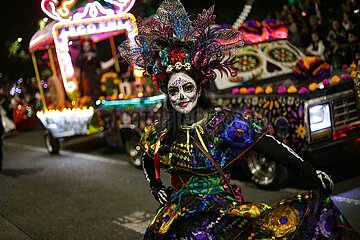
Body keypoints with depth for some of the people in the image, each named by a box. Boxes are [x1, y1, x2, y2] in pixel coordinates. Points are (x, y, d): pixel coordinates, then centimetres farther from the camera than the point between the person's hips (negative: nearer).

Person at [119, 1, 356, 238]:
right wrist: (156, 187, 16)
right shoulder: (160, 132, 5)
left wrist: (312, 173, -22)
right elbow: (149, 162, 27)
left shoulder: (224, 123, -9)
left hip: (223, 208, -3)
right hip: (178, 217, 3)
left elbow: (272, 147, -14)